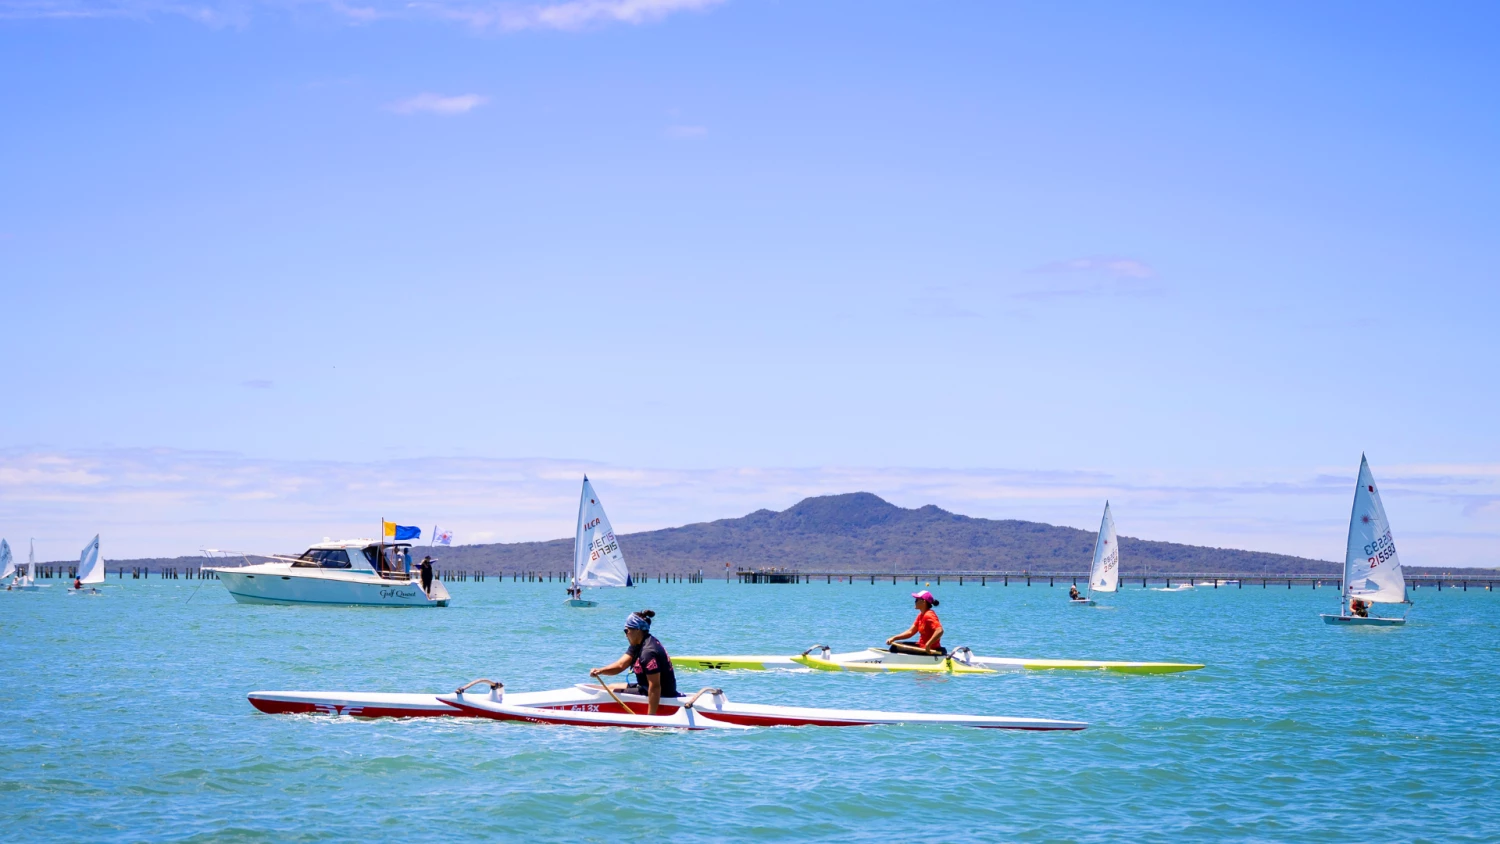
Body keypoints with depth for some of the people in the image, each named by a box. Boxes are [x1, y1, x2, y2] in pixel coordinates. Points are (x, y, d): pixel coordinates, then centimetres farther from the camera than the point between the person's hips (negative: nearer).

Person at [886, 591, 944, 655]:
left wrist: (928, 646, -34)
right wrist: (893, 638, 2)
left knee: (896, 649, -14)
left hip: (928, 650, -10)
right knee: (894, 646, 14)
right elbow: (911, 632, 12)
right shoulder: (921, 615, 11)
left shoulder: (929, 615, -20)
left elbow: (939, 631, -34)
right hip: (921, 645, 10)